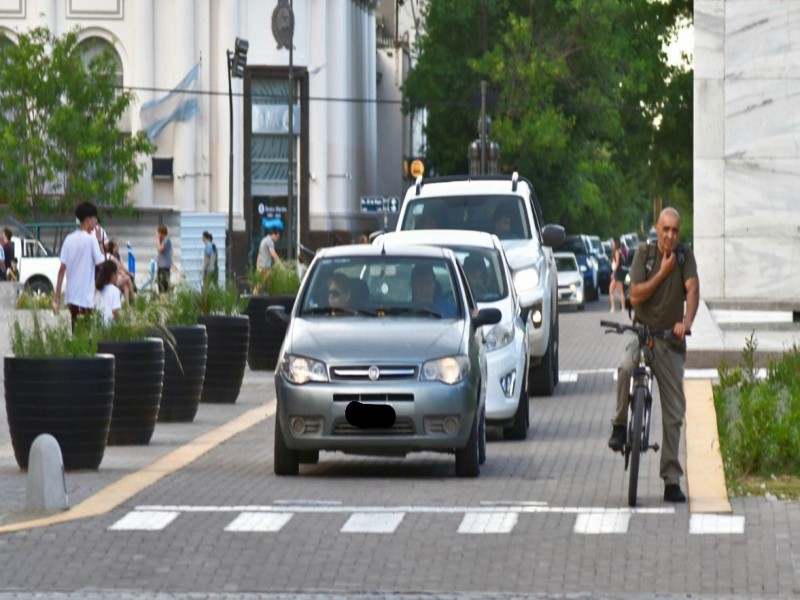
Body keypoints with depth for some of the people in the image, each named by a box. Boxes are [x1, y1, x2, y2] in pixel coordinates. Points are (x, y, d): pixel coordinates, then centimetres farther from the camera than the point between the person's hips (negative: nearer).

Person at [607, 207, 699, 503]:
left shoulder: (685, 256, 2)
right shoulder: (644, 253, 0)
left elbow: (693, 290, -13)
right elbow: (635, 296, -6)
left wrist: (686, 321, -31)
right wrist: (663, 272, -12)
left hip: (671, 339, 2)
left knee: (674, 412, 0)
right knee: (626, 367, -37)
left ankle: (672, 480, 5)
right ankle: (619, 425, -15)